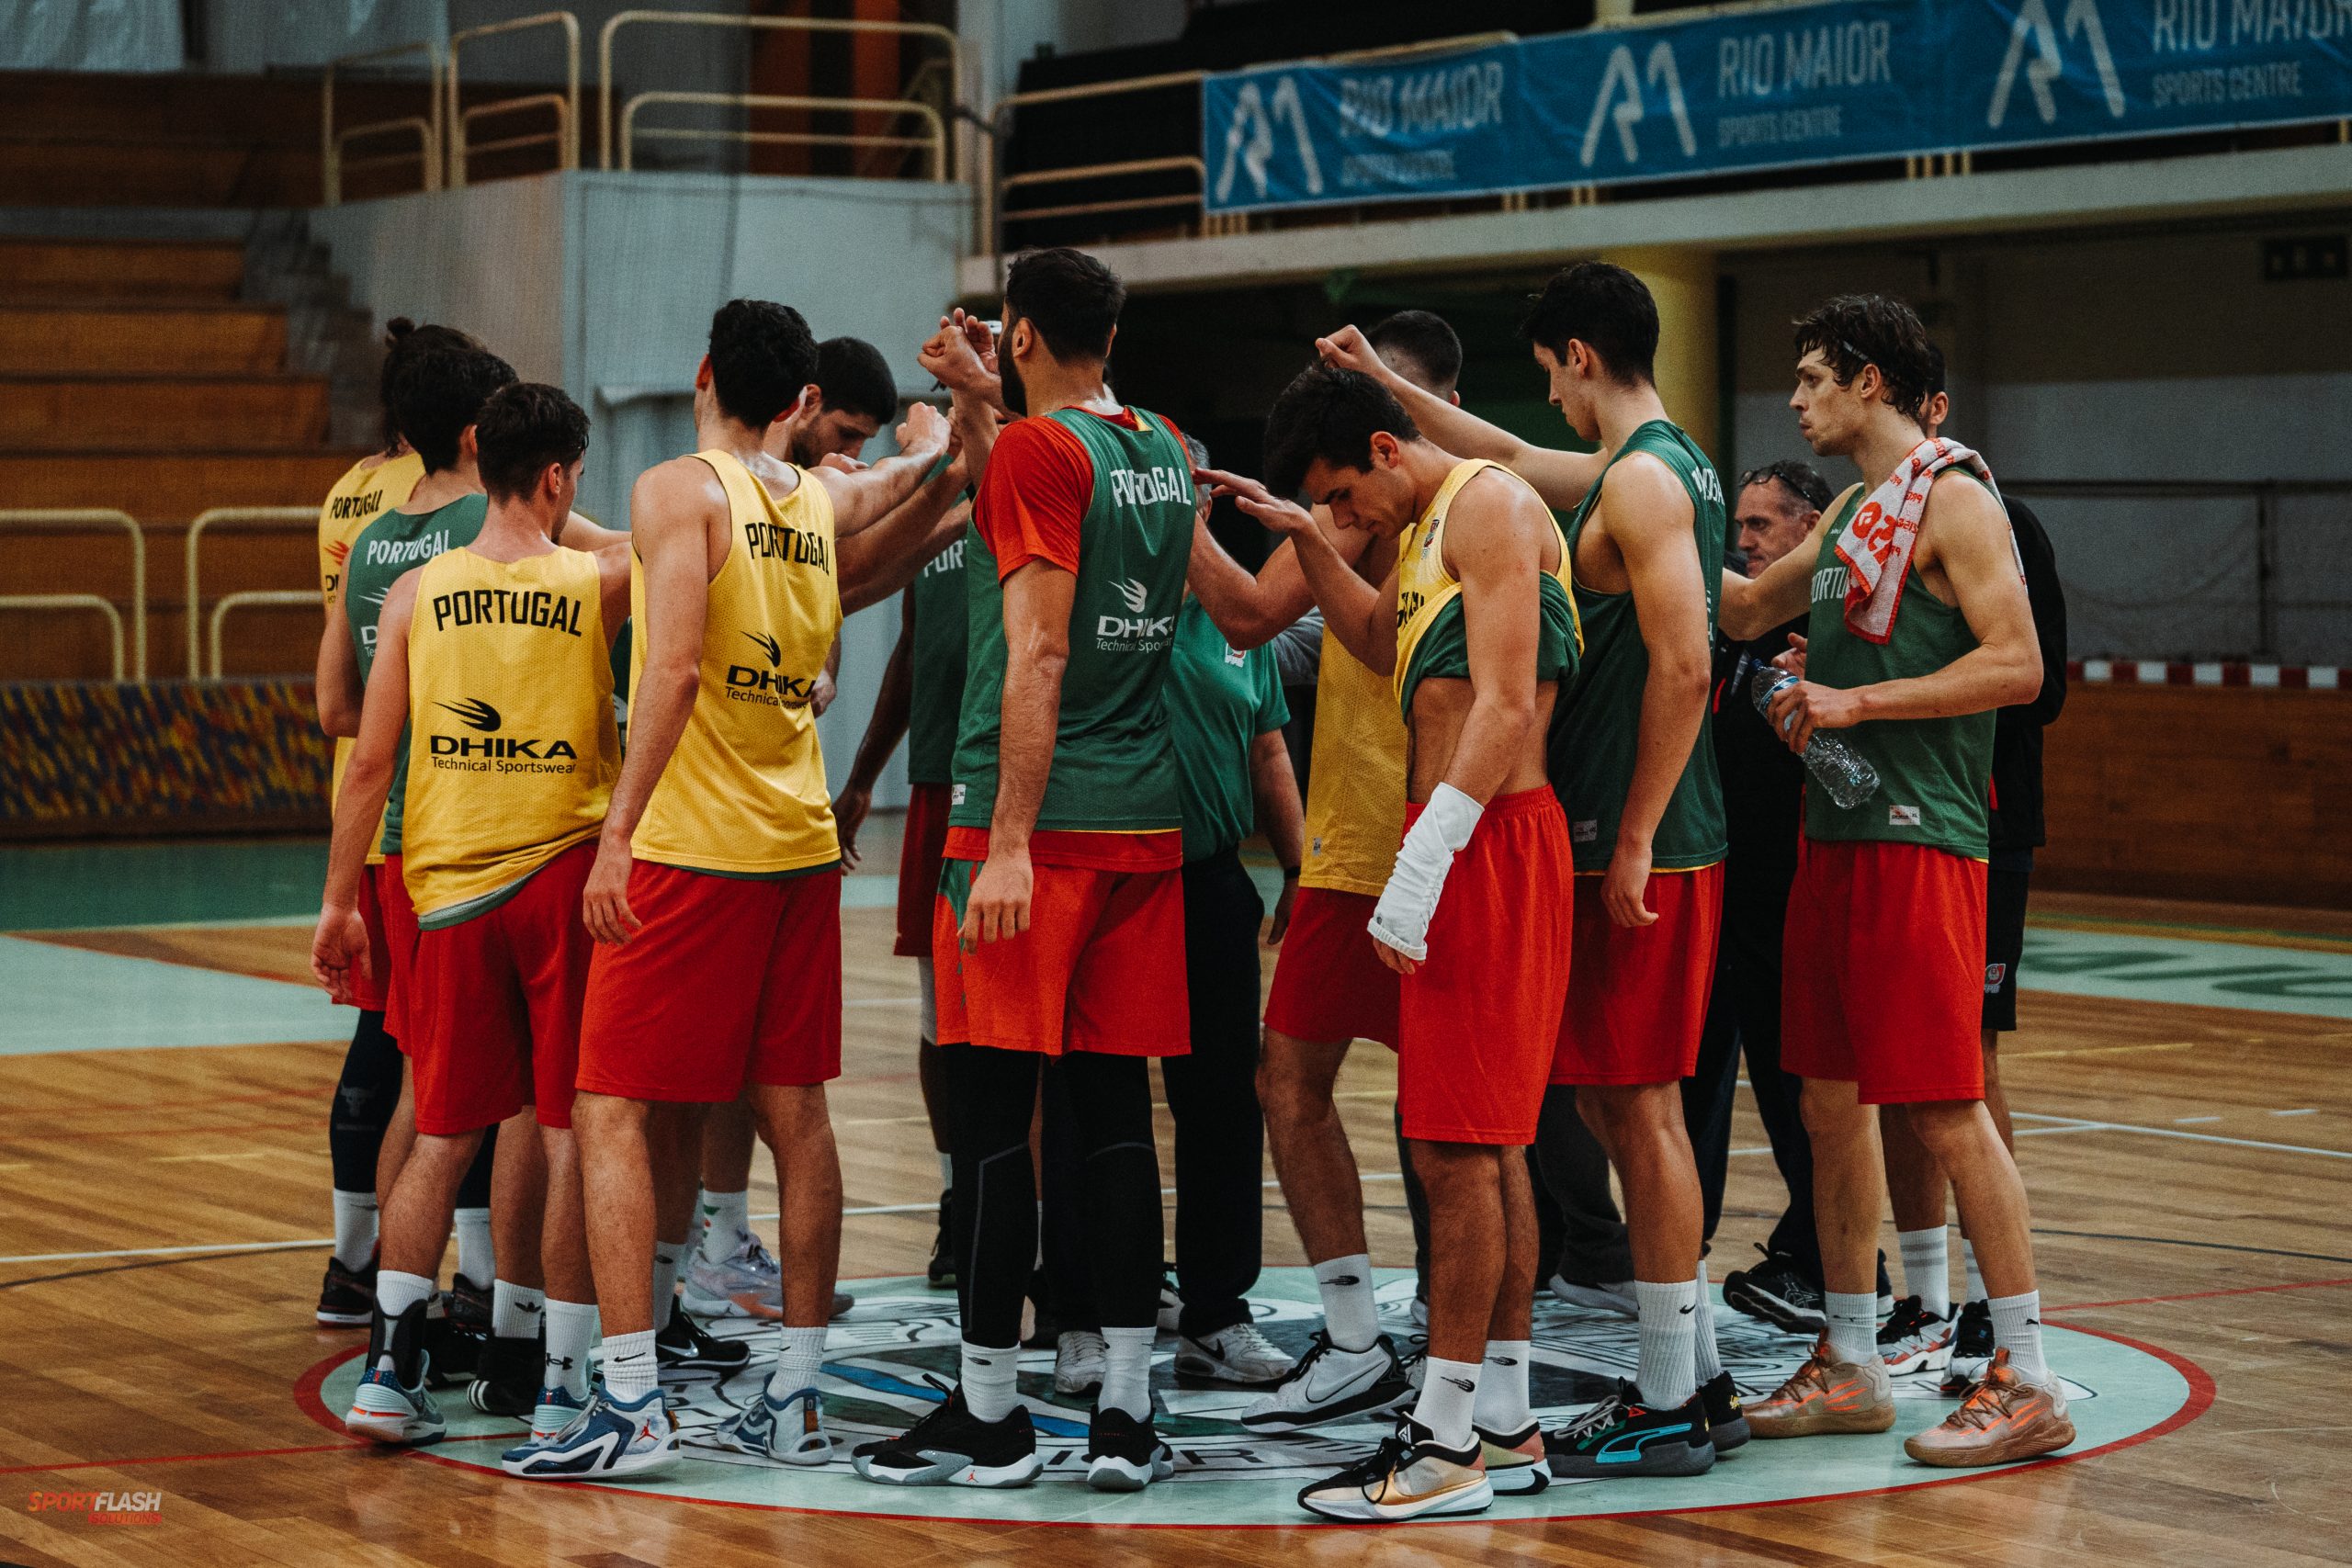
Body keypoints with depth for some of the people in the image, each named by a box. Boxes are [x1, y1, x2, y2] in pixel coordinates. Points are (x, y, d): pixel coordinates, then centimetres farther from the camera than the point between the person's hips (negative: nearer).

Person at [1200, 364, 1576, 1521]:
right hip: (1459, 845, 10)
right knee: (1487, 1143, 12)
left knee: (1456, 1146, -10)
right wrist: (1306, 538, 22)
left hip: (1489, 843, -10)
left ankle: (1446, 1446, -8)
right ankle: (1503, 1424, 18)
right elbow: (1385, 647, 36)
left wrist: (1418, 873, -24)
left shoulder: (1490, 506, -11)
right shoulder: (1431, 526, 19)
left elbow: (1507, 706, -20)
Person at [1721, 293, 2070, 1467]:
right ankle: (1848, 1367, 19)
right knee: (1831, 1101, 11)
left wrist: (1856, 701, -17)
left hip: (1917, 841, -9)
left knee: (1945, 1108, -9)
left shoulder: (1952, 500, -9)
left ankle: (2026, 1380, -4)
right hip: (1835, 836, 9)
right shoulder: (1851, 514, 18)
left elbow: (2016, 665, -18)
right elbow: (1745, 610, 32)